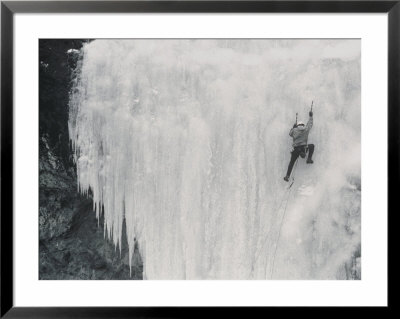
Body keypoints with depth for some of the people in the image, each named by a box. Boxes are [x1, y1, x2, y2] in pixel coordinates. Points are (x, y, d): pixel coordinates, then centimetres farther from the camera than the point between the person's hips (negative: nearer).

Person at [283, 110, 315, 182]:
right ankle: (309, 159, 19)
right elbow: (310, 124, 25)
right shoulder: (306, 128, 7)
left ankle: (287, 176, 7)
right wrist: (310, 116, 40)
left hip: (296, 149, 1)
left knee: (291, 162, 12)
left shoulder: (294, 130, 5)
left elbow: (290, 133, 25)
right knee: (312, 146, 29)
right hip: (304, 148, 0)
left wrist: (293, 127, 36)